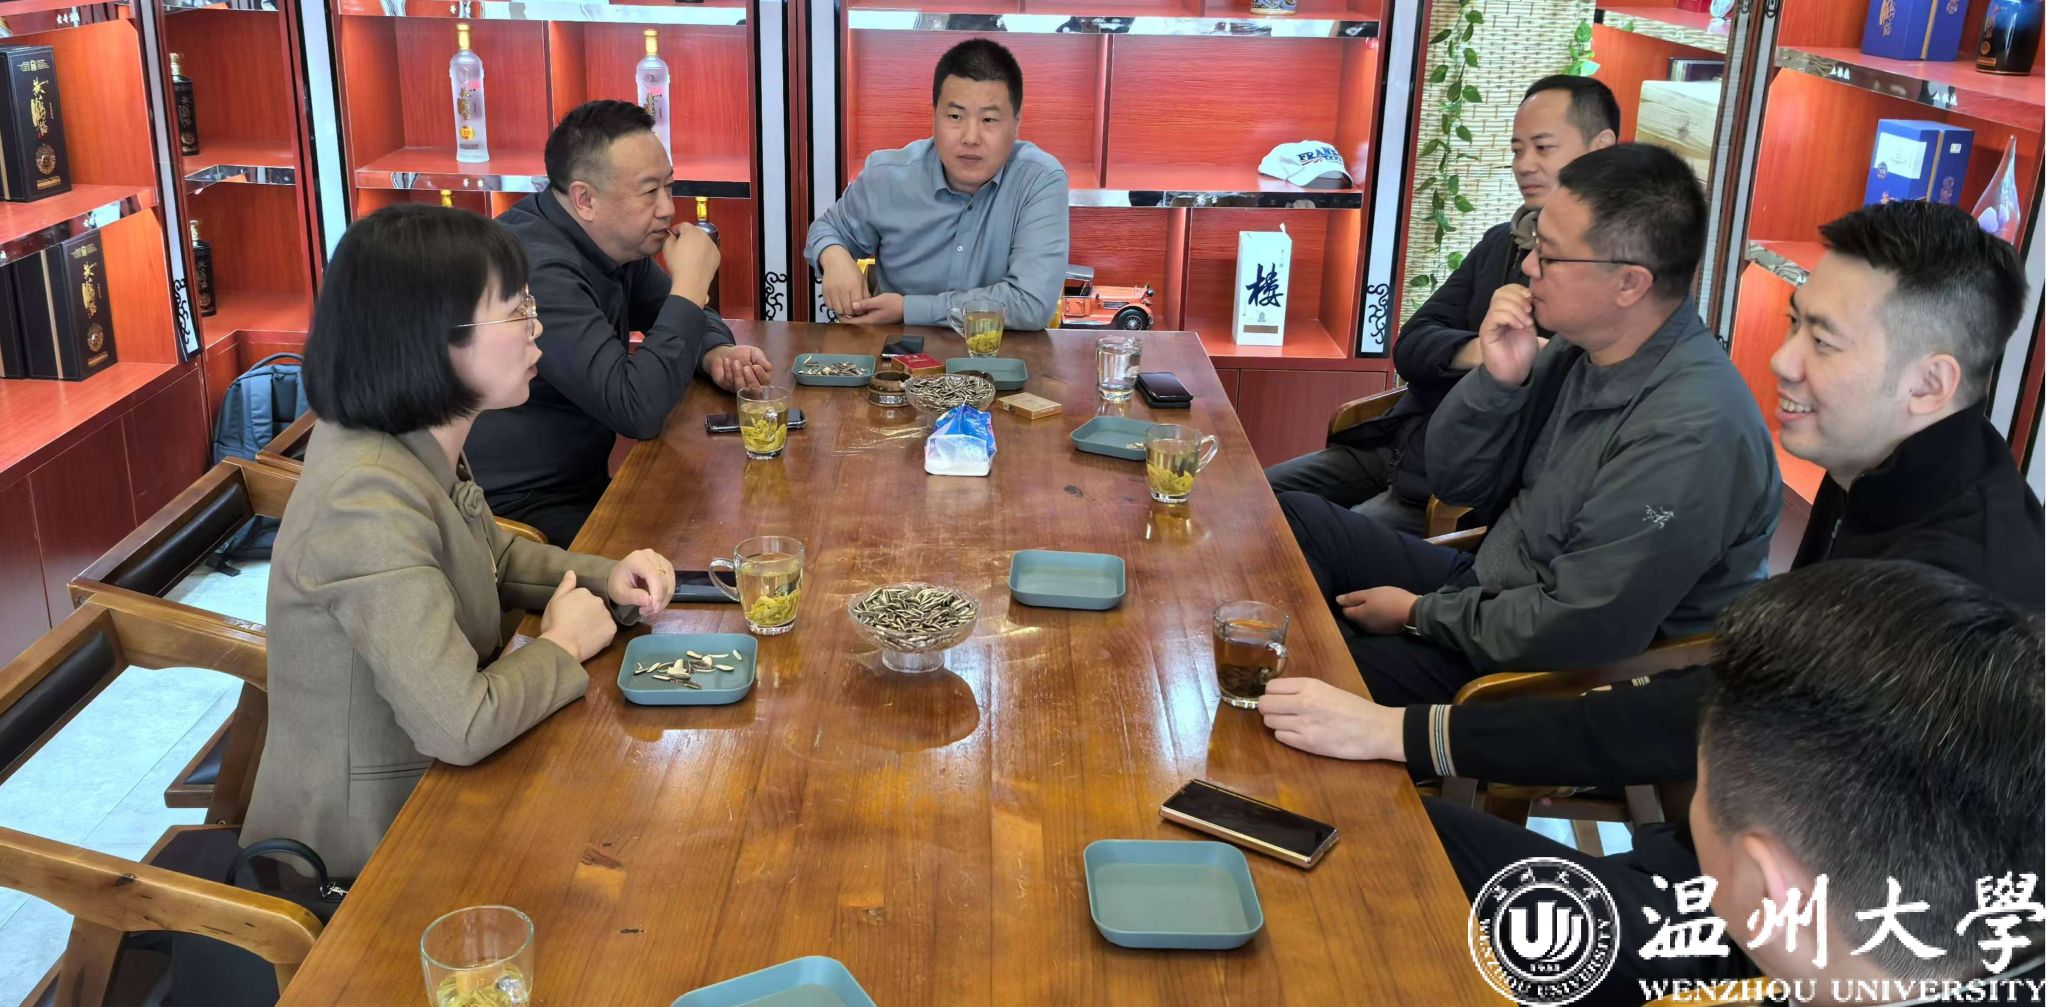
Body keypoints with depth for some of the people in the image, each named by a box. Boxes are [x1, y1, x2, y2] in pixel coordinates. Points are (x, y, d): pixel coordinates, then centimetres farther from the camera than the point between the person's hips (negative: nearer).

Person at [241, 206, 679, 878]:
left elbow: (494, 558, 17)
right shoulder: (369, 500, -31)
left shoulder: (421, 447, -3)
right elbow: (464, 726, -34)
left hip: (421, 786, 8)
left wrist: (606, 578, -1)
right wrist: (562, 647, -16)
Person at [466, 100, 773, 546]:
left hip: (582, 478, 9)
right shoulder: (540, 269, -25)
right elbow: (637, 409, -31)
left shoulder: (617, 239, 4)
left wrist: (717, 355, -4)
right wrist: (691, 286, -22)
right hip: (521, 507, -9)